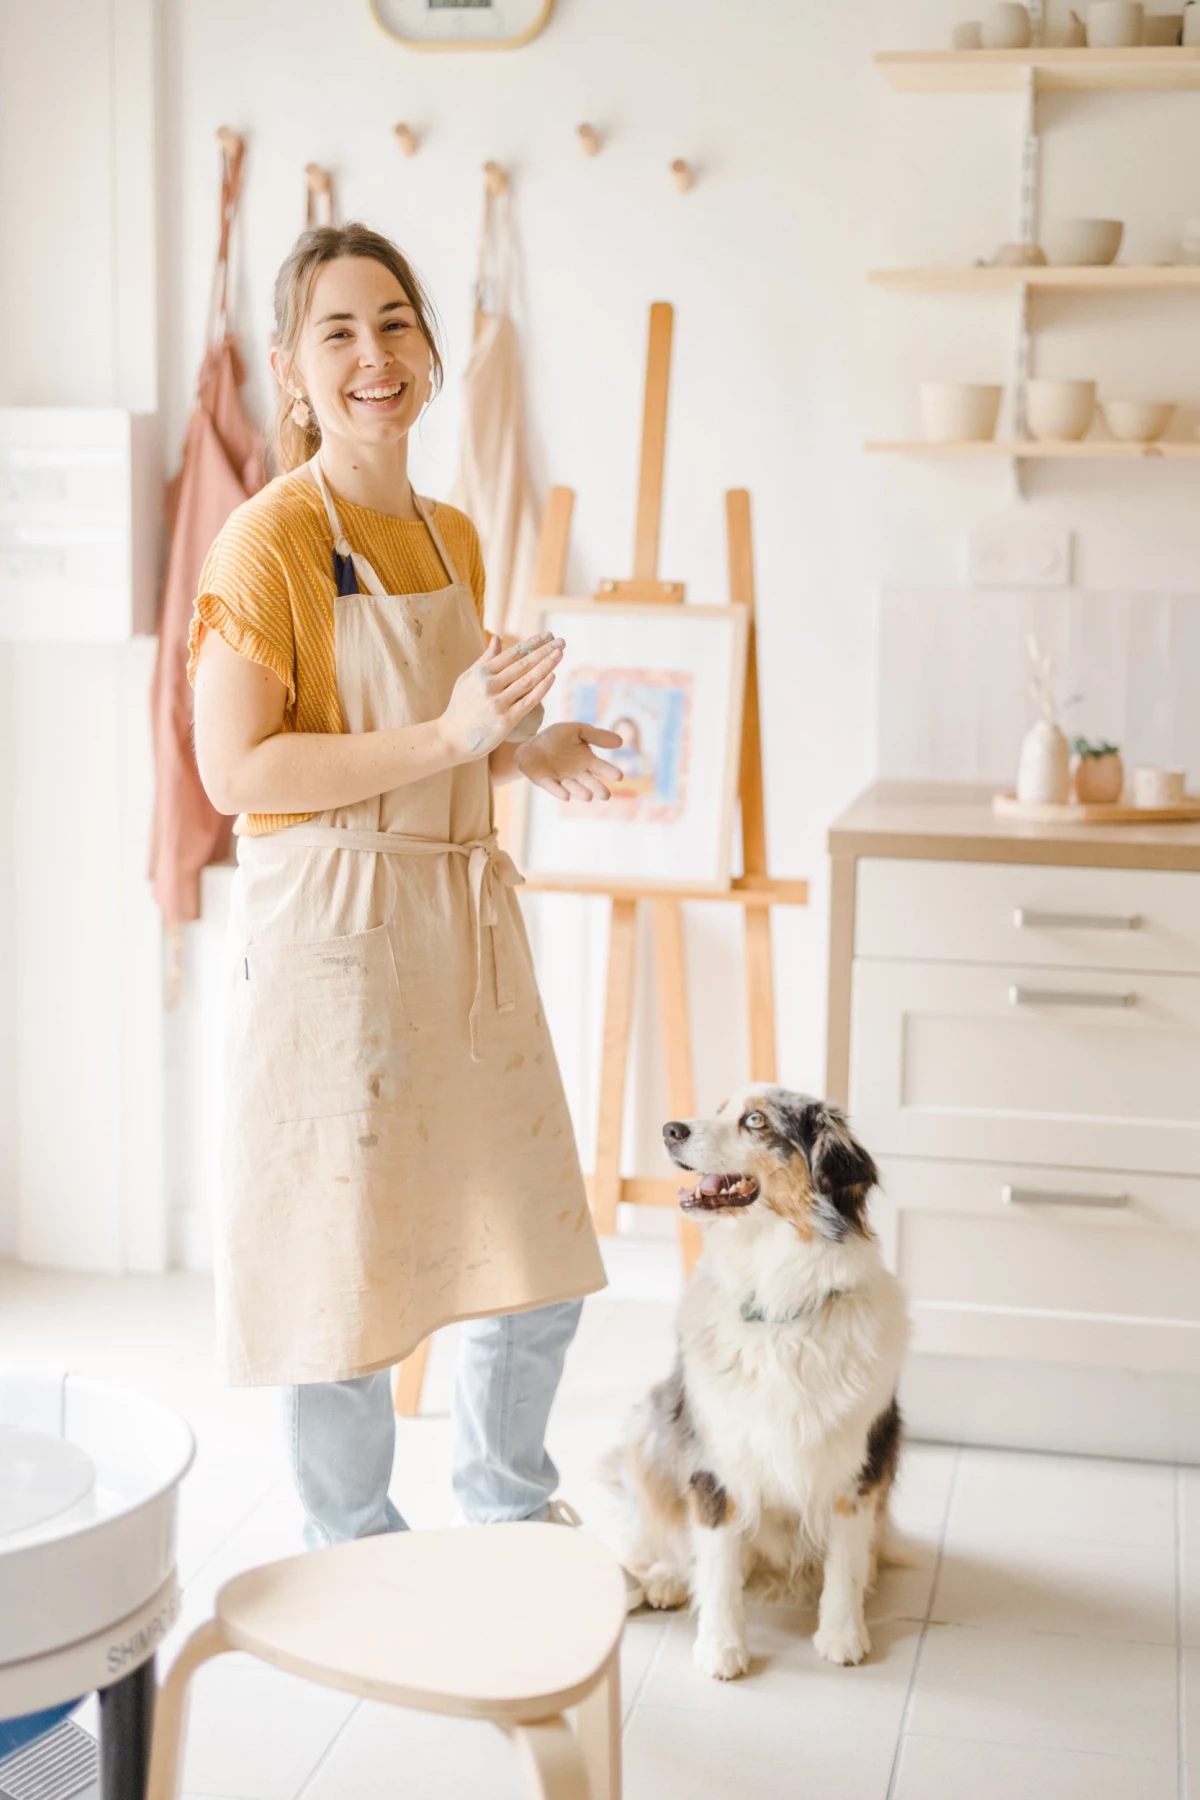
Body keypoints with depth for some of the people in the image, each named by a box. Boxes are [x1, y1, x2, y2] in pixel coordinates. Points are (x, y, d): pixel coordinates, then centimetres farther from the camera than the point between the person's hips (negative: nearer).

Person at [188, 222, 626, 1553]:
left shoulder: (453, 538, 12)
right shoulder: (269, 540, -11)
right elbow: (234, 771, -18)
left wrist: (527, 753, 4)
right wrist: (447, 738, -22)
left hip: (464, 912, 7)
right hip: (332, 928, -7)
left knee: (538, 1250, 15)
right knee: (348, 1255, 4)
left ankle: (504, 1506, 39)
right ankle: (356, 1557, 26)